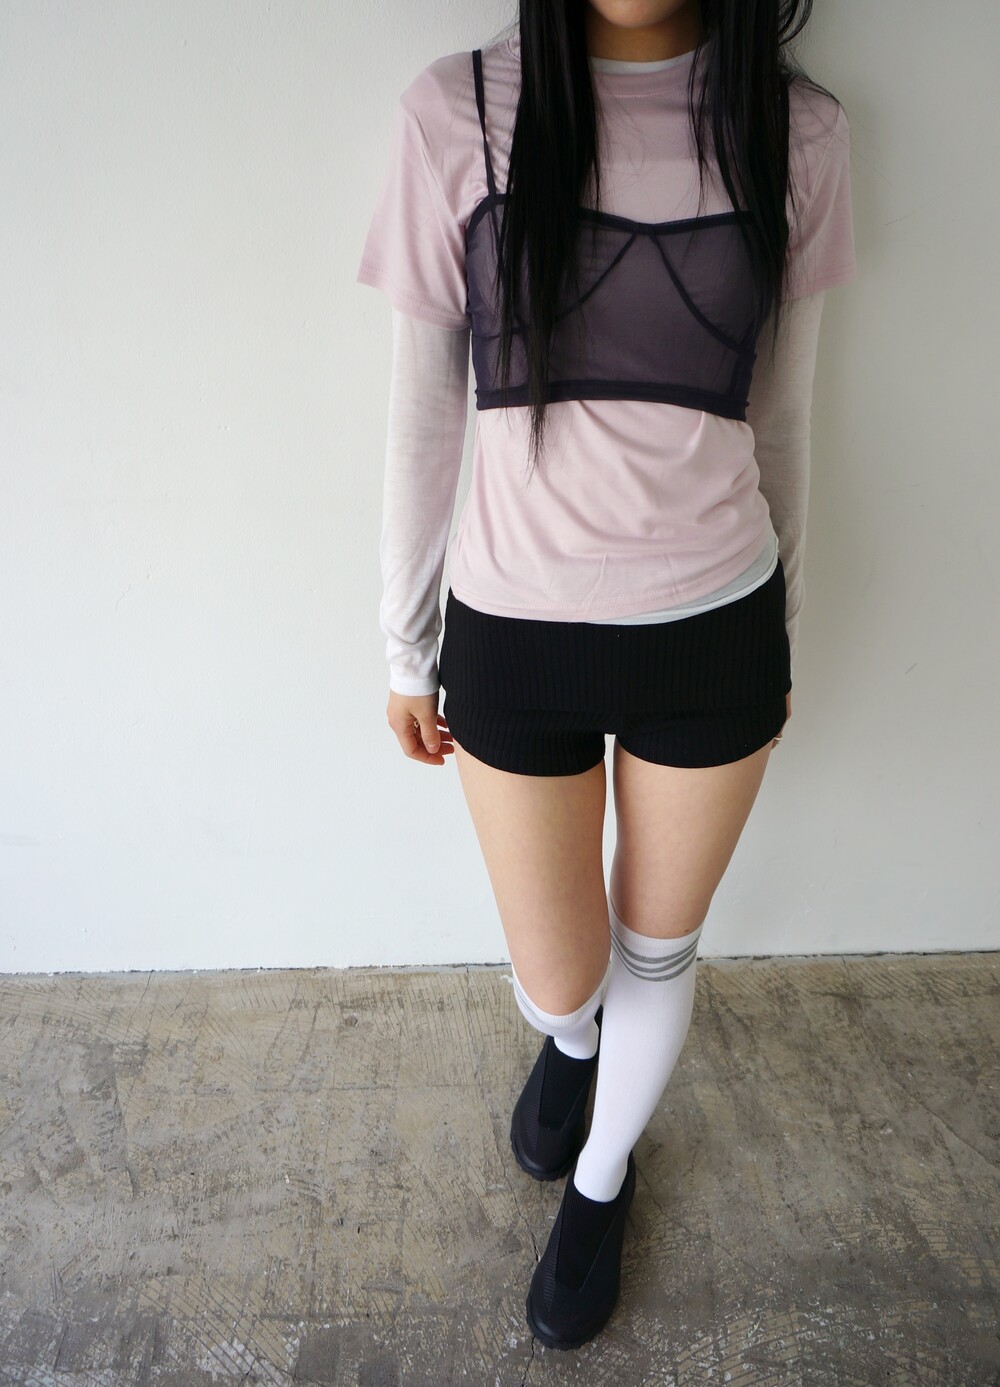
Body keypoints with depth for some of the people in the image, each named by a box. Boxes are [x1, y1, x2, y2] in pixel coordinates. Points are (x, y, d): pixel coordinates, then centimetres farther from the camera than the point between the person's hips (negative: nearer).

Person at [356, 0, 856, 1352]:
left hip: (714, 637, 2)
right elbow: (422, 412, 0)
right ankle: (573, 1038, 58)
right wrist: (405, 647, 4)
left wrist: (782, 634, 14)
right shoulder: (458, 112, -5)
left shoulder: (797, 127, 0)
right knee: (556, 984, 15)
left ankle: (602, 1179, 53)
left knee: (658, 947, 20)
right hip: (516, 641, -1)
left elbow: (782, 416, 7)